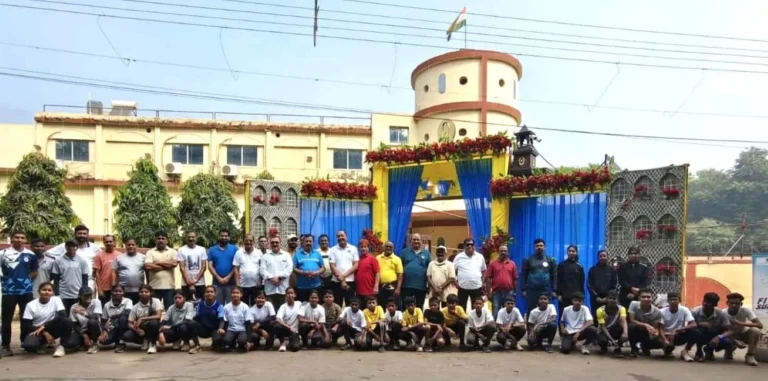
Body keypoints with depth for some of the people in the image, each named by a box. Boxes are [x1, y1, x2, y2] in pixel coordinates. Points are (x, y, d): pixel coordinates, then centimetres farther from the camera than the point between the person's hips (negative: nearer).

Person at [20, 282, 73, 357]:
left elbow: (63, 316, -22)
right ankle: (41, 344, 4)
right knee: (29, 345, -34)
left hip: (52, 329, 0)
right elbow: (26, 326, -10)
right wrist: (44, 333, -21)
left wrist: (44, 327, -25)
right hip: (36, 331, 0)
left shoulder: (56, 300, -8)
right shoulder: (31, 305, -8)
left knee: (67, 321, -31)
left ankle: (61, 346, -12)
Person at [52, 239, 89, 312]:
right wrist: (57, 295, -3)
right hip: (63, 295, 0)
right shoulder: (58, 261, 1)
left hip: (78, 295, 0)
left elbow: (85, 279, 3)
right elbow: (56, 279, 3)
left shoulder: (82, 261, 1)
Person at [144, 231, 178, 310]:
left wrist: (158, 263, -6)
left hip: (169, 286, 0)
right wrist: (166, 266, -7)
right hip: (154, 286, 0)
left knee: (170, 309, 4)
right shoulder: (150, 252, 6)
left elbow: (174, 263, -11)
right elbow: (147, 266, -10)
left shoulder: (172, 252, 8)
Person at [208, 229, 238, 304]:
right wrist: (219, 278, -8)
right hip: (217, 282, 1)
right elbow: (210, 266, 3)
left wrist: (228, 277, -10)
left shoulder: (234, 249, 5)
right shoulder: (212, 250, 9)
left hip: (231, 282, -1)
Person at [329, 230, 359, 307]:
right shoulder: (333, 250, 3)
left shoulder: (353, 249, 5)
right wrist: (341, 280, -9)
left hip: (350, 281, 0)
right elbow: (332, 267, -3)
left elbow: (356, 265, -1)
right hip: (336, 282, 0)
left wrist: (344, 275, -11)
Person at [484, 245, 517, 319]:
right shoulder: (493, 264, 2)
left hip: (509, 292, 1)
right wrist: (488, 291, -4)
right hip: (496, 292, -1)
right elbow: (488, 278, 0)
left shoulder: (512, 264, 6)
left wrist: (515, 292, 5)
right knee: (495, 313, 2)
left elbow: (515, 279, 8)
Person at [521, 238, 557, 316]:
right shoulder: (528, 259, 4)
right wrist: (523, 289, -3)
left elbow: (554, 275, 7)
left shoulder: (550, 260, 7)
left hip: (545, 291, 1)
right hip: (531, 291, -1)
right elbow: (523, 275, 3)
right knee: (530, 311, 2)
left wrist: (554, 290, 1)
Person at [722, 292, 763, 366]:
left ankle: (750, 356, -18)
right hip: (732, 335, 0)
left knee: (755, 330, -32)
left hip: (745, 334, 0)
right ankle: (729, 352, 5)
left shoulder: (746, 310, -23)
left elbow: (760, 325, -31)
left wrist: (741, 324, -45)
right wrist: (735, 341, -38)